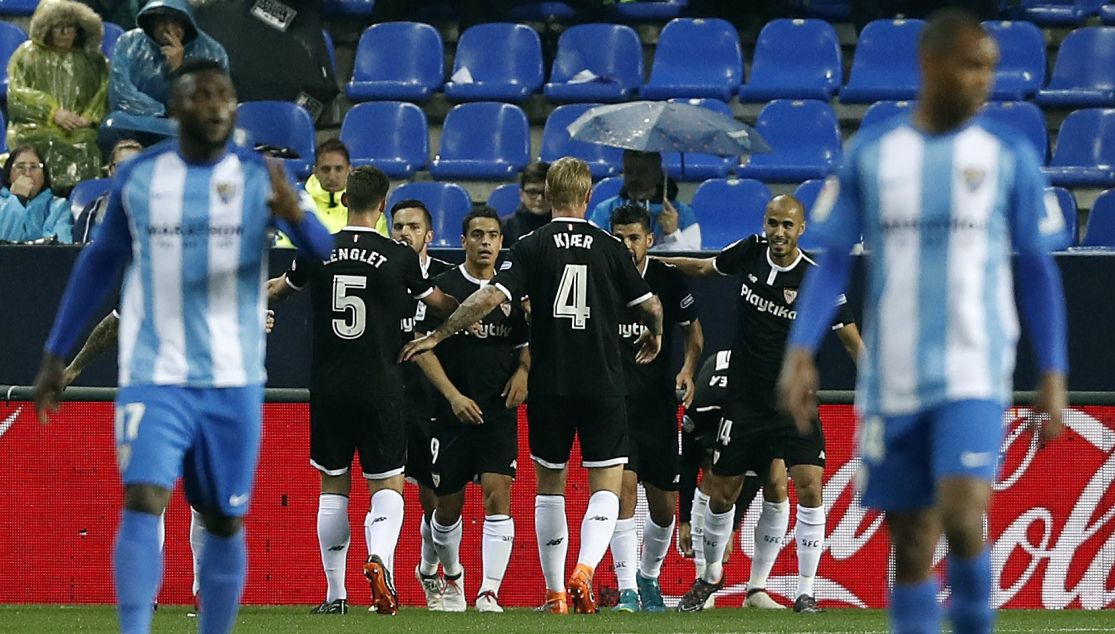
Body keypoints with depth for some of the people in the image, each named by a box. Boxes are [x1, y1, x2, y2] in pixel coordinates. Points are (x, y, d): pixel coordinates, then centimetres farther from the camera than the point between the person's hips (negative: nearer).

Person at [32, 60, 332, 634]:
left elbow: (329, 255, -12)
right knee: (142, 503, -19)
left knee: (225, 523, 8)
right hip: (153, 378, -1)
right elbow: (99, 263, 13)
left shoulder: (261, 178, -2)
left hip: (233, 383, 1)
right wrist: (55, 356, 14)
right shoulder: (137, 177, 1)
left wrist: (296, 217, -35)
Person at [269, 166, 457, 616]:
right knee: (387, 485, 6)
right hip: (380, 389, -2)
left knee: (333, 488, 11)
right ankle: (380, 558, -23)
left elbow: (280, 290, 22)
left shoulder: (316, 251, 0)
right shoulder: (400, 258, -4)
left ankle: (335, 594, 12)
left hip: (328, 389, 2)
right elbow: (440, 304, 15)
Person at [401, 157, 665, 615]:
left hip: (549, 385, 0)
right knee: (606, 485, 5)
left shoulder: (532, 247, -3)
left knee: (549, 484, 14)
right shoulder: (609, 247, 0)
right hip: (603, 384, 0)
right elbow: (650, 306, 5)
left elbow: (490, 298, -13)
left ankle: (554, 593, 15)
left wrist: (437, 336, -4)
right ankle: (585, 569, -19)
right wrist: (654, 336, 28)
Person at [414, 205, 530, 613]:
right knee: (448, 505, 8)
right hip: (451, 411, -1)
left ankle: (489, 590, -15)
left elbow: (525, 344, 21)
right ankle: (452, 578, 34)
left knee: (498, 496, -13)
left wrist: (523, 372, -1)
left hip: (499, 411, 1)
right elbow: (424, 350, -5)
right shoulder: (443, 287, -2)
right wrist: (453, 395, -15)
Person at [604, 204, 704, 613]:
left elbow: (693, 329, 13)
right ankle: (627, 590, -19)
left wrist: (687, 371, -3)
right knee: (625, 488, -19)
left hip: (658, 405, 2)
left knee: (664, 506, 7)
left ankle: (649, 578, 34)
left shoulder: (668, 279, -1)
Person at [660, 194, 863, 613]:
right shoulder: (750, 253, -3)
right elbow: (704, 268, 18)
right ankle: (711, 576, 34)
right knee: (721, 495, 9)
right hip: (744, 401, 3)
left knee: (810, 487, -16)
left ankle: (805, 592, -6)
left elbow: (853, 341, -8)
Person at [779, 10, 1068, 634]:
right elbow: (834, 260, 8)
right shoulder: (872, 153, 5)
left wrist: (1053, 374, 0)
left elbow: (1038, 270, 5)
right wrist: (802, 350, -3)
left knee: (962, 517, -19)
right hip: (892, 383, 2)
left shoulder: (1009, 154, 2)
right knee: (911, 543, 5)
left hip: (973, 375, -2)